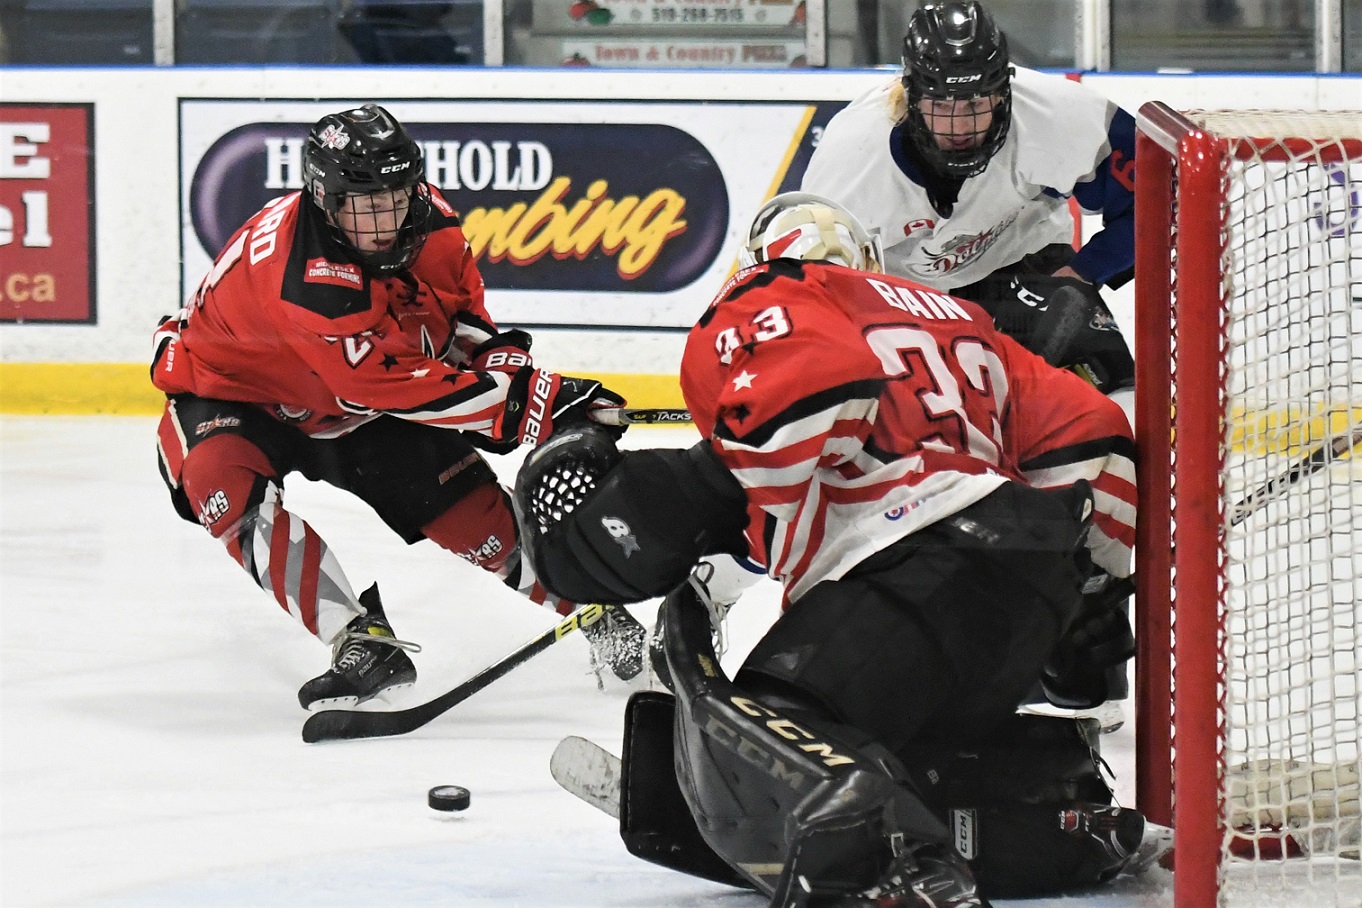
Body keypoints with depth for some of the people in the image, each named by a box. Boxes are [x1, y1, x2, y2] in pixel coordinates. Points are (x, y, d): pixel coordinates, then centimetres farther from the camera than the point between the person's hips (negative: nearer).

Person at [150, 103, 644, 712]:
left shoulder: (428, 222, -17)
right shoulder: (301, 272, -40)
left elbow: (466, 322, 2)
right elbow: (392, 385, -41)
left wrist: (504, 362, -20)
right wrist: (529, 401, -42)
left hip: (352, 409, 6)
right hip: (231, 392, -6)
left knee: (467, 500, 0)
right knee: (234, 492, -34)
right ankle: (363, 643, -33)